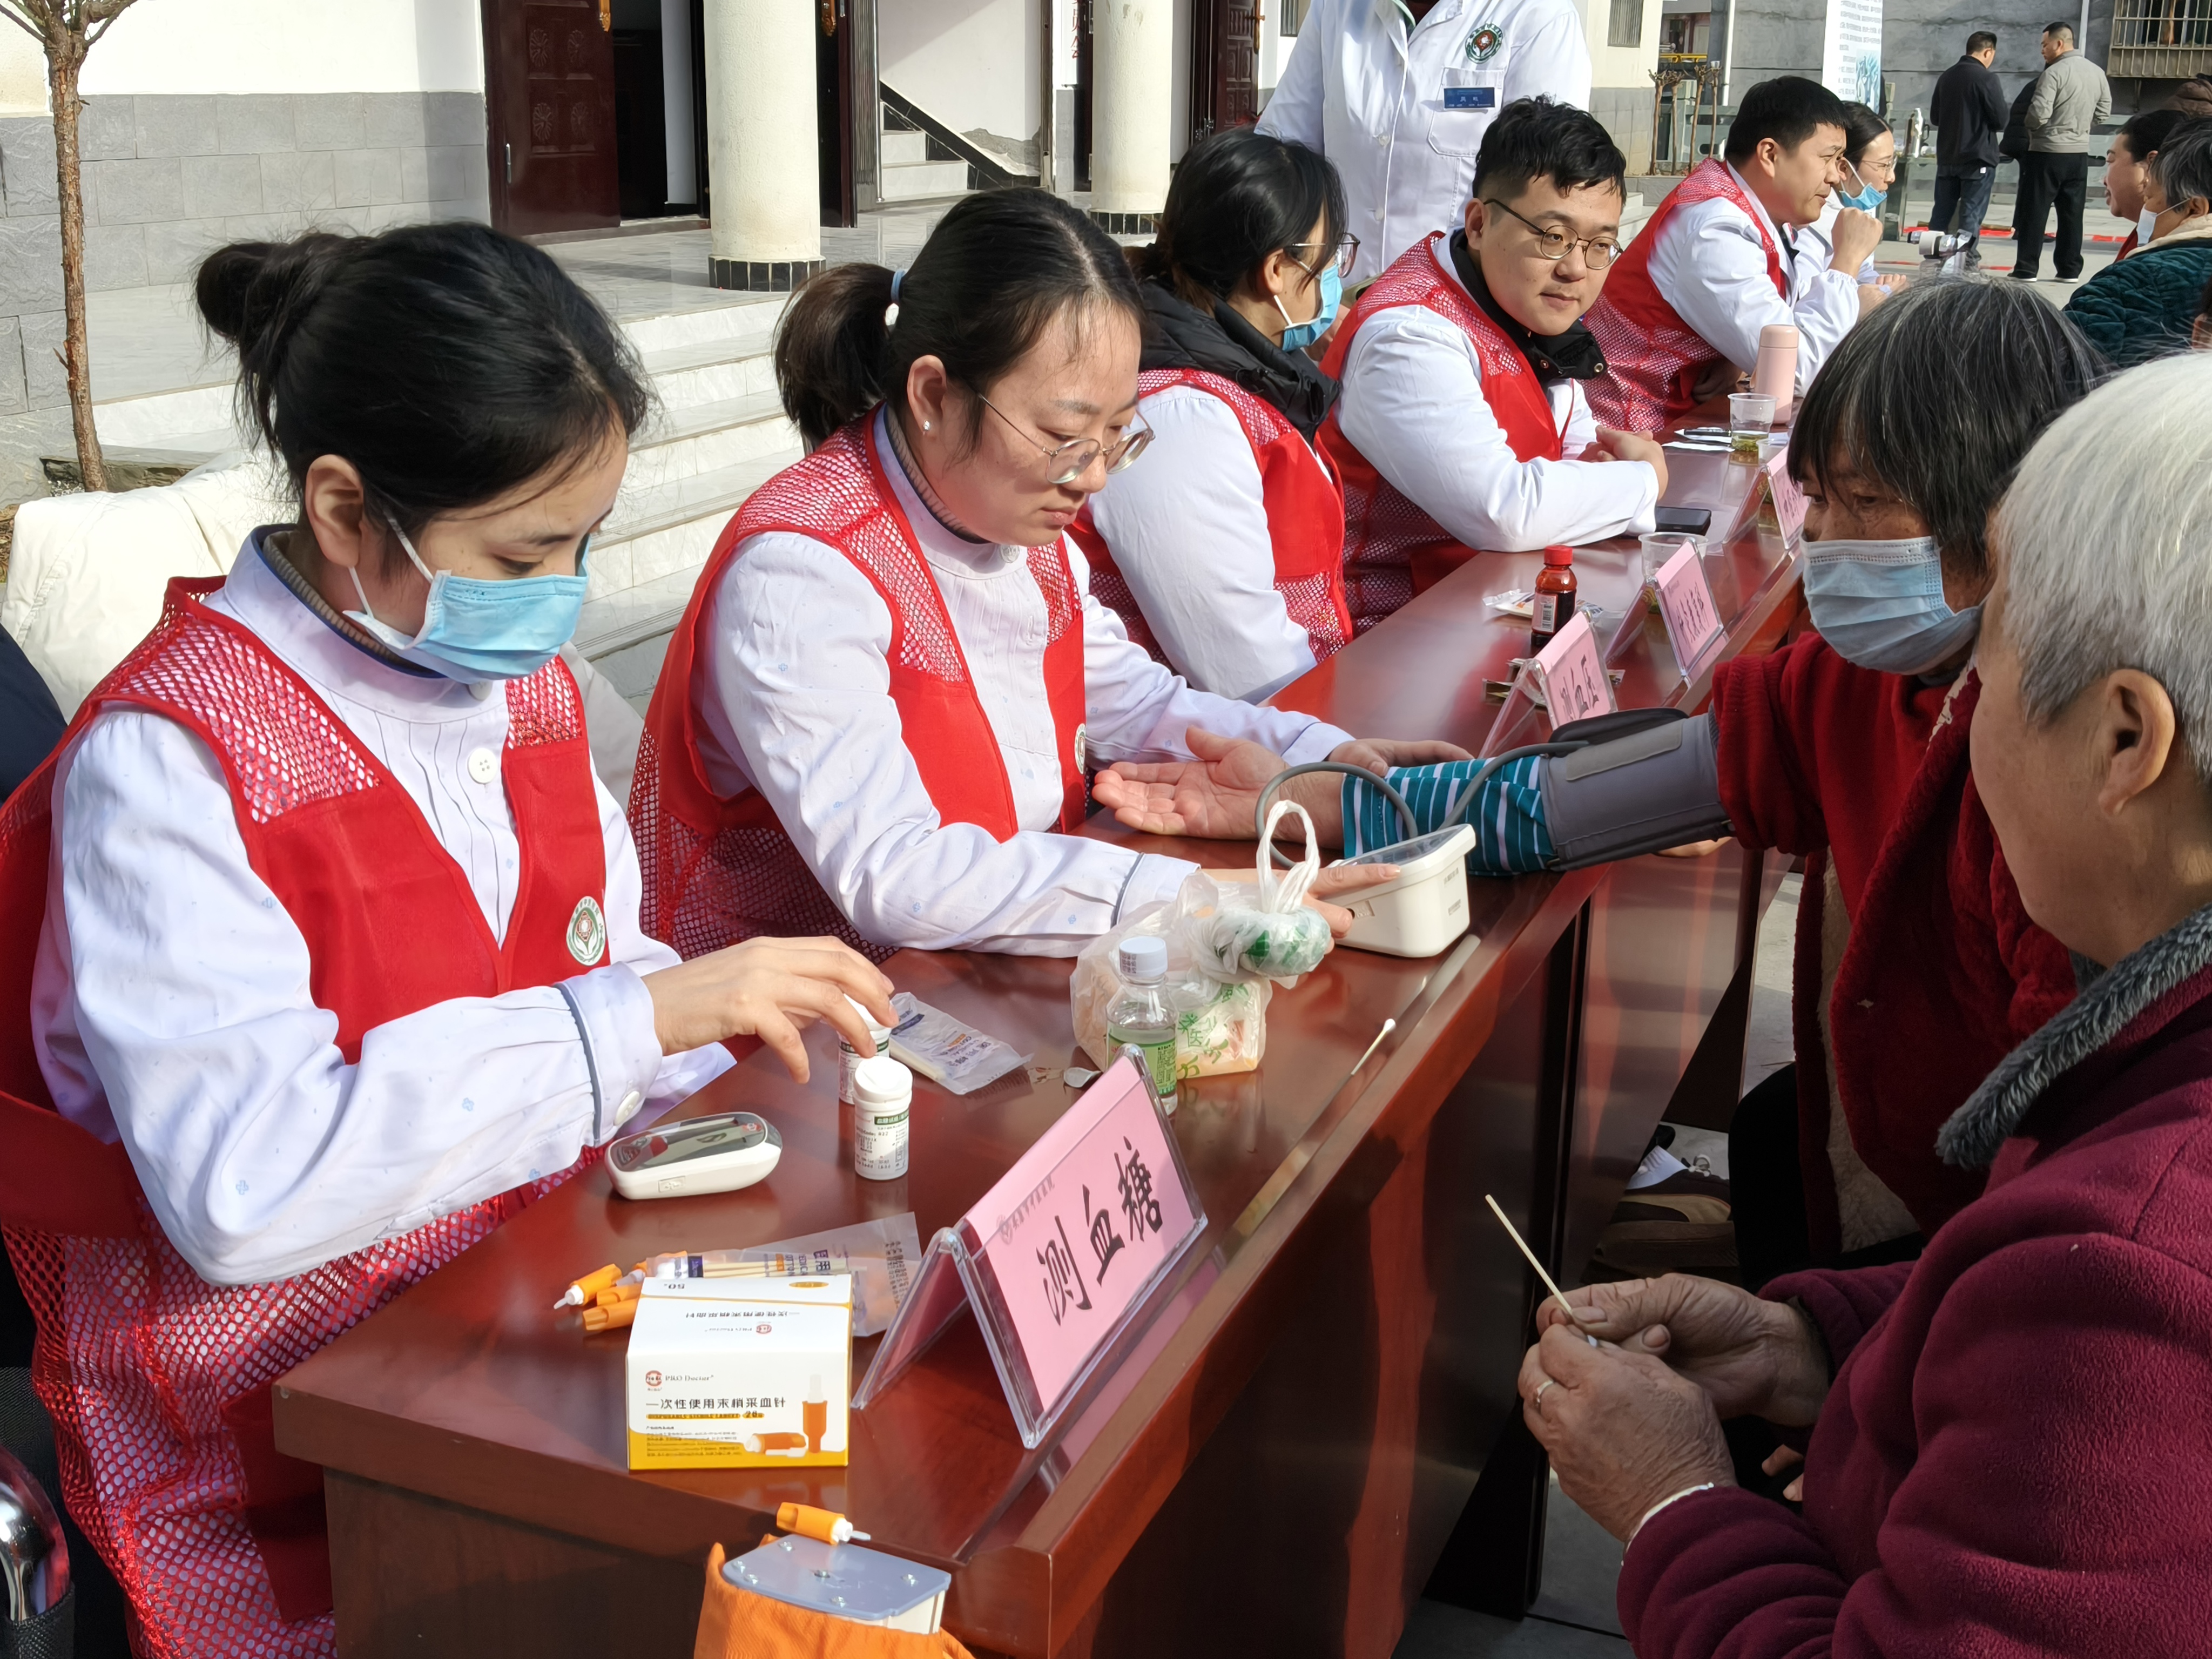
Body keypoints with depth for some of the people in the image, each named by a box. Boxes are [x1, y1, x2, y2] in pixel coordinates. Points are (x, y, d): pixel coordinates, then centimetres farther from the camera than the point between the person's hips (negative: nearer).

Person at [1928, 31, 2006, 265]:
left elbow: (1934, 117, 12)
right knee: (1971, 213, -2)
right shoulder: (1987, 79, -13)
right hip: (1978, 157, -5)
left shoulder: (1946, 77, 5)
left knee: (1941, 211, 11)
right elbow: (2000, 120, -13)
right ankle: (1968, 263, -3)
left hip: (1946, 156, 5)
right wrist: (1985, 125, 8)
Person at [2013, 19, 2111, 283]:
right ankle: (2070, 269, 13)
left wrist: (2032, 128, 1)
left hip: (2047, 151, -6)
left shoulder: (2054, 73, -14)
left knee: (2034, 212, 0)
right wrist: (2080, 129, 16)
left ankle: (2026, 269, 1)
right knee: (2072, 213, 10)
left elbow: (2039, 114, -20)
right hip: (2079, 152, 6)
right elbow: (2103, 113, 12)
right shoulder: (2097, 73, 8)